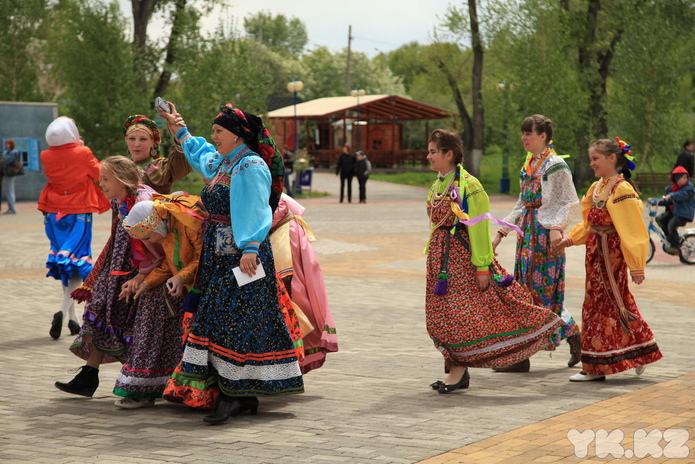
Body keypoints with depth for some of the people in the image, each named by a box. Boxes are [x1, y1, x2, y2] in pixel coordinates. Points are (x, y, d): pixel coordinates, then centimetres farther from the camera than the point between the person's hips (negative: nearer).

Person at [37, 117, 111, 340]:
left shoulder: (46, 157, -4)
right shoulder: (83, 154, -12)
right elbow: (100, 175, 1)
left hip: (54, 214, 3)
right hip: (79, 214, -3)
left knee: (63, 265, 14)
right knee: (76, 262, -1)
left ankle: (73, 318, 18)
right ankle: (64, 311, -23)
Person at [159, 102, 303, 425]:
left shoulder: (252, 167, -12)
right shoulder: (219, 163, 16)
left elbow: (256, 212, -21)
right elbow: (197, 153, 41)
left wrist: (250, 249, -30)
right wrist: (178, 129, 46)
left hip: (243, 257, -9)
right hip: (219, 258, 10)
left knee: (236, 322, -10)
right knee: (220, 321, 7)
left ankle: (236, 395, -8)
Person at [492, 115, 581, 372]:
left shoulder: (555, 165, -9)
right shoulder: (528, 165, 16)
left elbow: (570, 203, -13)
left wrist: (557, 227, -28)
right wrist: (501, 232, 17)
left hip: (545, 234, -8)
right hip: (527, 234, 8)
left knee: (540, 290, -8)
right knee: (526, 291, 8)